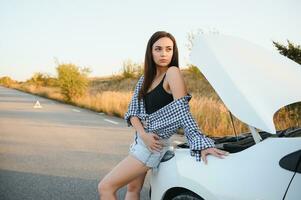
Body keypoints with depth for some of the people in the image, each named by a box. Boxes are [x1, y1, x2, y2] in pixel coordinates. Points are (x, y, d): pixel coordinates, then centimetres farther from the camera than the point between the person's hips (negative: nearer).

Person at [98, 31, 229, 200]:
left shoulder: (173, 72, -15)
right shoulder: (145, 79, 9)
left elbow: (182, 112, -21)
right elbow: (133, 111, 4)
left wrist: (201, 144, -29)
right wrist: (143, 134, -14)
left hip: (155, 144, -8)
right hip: (141, 140, 8)